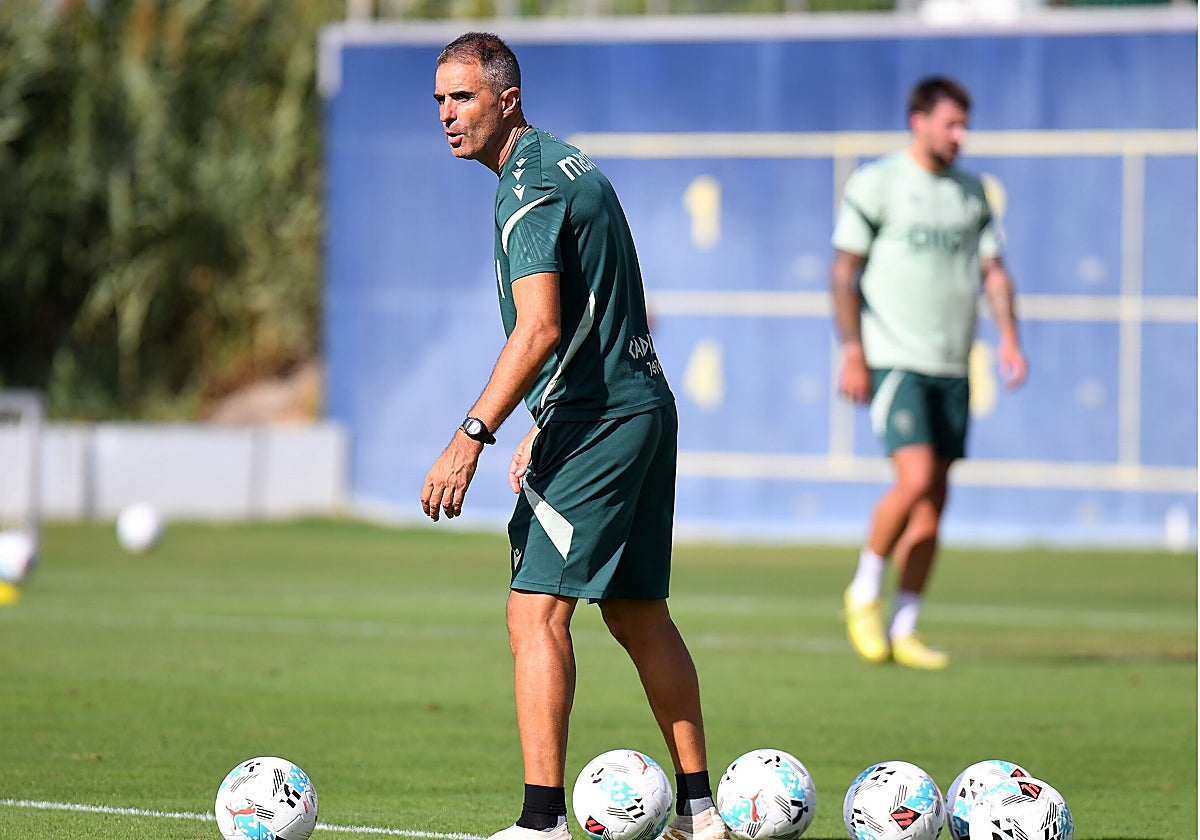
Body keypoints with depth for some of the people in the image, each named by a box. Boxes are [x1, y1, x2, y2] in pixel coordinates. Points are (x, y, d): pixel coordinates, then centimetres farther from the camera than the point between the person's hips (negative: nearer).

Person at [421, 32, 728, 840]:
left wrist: (471, 438, -28)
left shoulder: (530, 187, -15)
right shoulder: (566, 161, 16)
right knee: (638, 614, 15)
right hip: (643, 405, 10)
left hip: (595, 425, -10)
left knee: (536, 612, -11)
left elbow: (540, 330, -25)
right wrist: (546, 427, 27)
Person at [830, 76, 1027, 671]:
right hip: (894, 361, -6)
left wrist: (1008, 337, 1)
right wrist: (852, 353, -11)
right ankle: (865, 593, 2)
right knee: (915, 480, -19)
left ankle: (903, 629, 9)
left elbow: (993, 270, 16)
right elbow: (843, 272, -4)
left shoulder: (970, 193, 14)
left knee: (934, 500, 3)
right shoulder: (875, 184, -3)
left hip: (952, 367, 6)